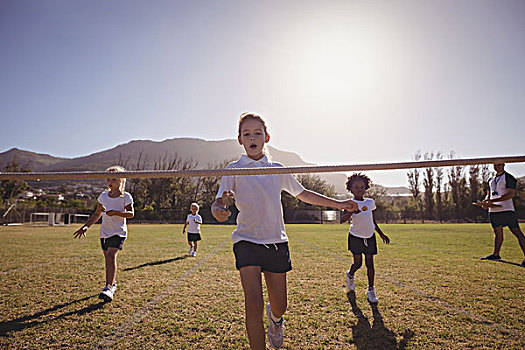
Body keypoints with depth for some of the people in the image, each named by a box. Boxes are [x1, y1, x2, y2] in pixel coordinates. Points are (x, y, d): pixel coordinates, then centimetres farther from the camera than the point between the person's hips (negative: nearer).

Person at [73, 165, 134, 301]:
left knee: (111, 255, -22)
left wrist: (115, 212, -27)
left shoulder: (126, 196, -6)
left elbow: (131, 213, -14)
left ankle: (109, 287, -23)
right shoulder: (103, 196, 8)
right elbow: (97, 214, 16)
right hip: (104, 232, 5)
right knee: (108, 258, 13)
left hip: (119, 232, -5)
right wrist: (86, 226, 7)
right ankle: (113, 283, 32)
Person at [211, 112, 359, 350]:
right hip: (247, 241, -2)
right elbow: (218, 203, -9)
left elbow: (302, 194, 19)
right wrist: (219, 210, -35)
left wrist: (338, 204, 19)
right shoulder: (234, 169, -1)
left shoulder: (278, 169, 8)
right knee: (254, 305, -14)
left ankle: (275, 319, 48)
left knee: (279, 306, 11)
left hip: (276, 241, 3)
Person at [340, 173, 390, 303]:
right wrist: (351, 212, -47)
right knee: (358, 263, 2)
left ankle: (371, 290, 17)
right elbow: (342, 219, -29)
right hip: (356, 237, -4)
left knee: (370, 264, 3)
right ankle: (350, 275, 36)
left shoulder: (370, 202, 4)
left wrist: (381, 234, 18)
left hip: (370, 237, 4)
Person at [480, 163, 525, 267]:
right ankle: (496, 254, 22)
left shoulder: (509, 178, -4)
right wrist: (485, 201, 4)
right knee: (497, 232, 14)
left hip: (507, 210, -7)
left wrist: (492, 201, -22)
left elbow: (510, 194, -14)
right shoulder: (491, 180, 19)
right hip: (493, 210, 7)